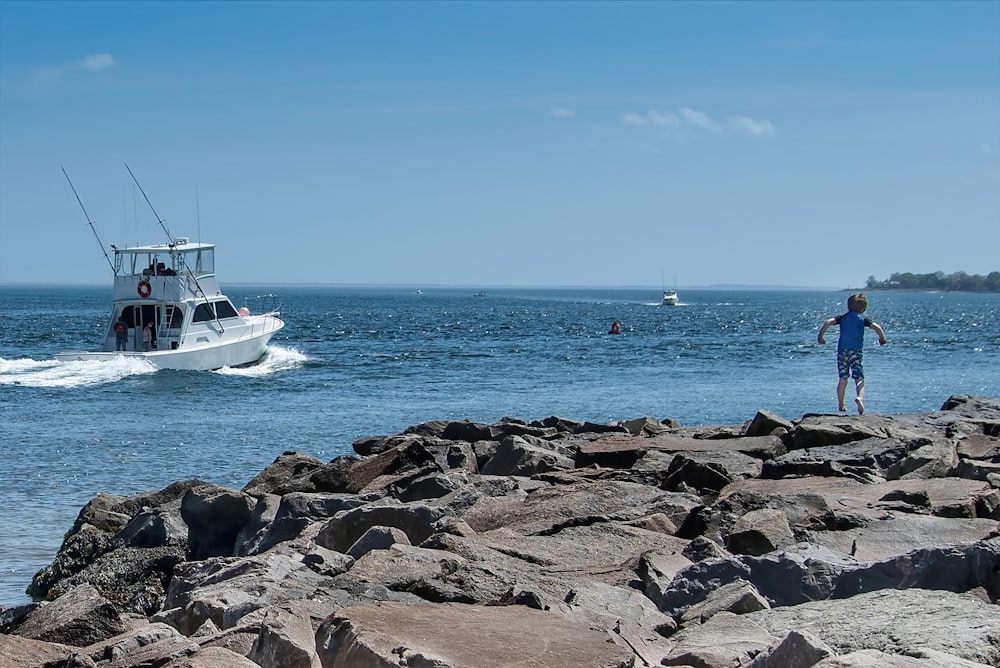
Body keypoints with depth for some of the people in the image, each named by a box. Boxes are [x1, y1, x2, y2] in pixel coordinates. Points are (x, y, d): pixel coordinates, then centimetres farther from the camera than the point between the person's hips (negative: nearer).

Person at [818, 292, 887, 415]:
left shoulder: (842, 318, 10)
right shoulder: (863, 318, 5)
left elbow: (828, 322, -6)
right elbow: (877, 327, -7)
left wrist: (820, 335, 2)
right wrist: (882, 338, 10)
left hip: (842, 351, 2)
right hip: (856, 351, -2)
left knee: (842, 379, 12)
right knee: (859, 379, -4)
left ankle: (841, 405, 15)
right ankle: (860, 397, -32)